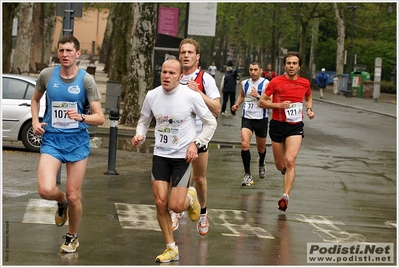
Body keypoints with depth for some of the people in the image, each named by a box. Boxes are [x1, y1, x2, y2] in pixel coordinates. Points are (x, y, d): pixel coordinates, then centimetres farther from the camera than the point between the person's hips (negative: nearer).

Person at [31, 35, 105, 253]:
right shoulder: (47, 75, 0)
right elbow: (35, 100, 20)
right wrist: (35, 122, 4)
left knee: (73, 196, 3)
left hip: (77, 141, -1)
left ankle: (72, 237, 30)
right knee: (46, 190, -20)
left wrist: (81, 117, -27)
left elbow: (100, 118, -8)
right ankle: (61, 201, 18)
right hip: (51, 139, 1)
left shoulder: (86, 79, -6)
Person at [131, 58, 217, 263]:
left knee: (175, 206, -9)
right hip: (160, 154, 3)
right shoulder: (152, 95, -3)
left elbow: (211, 123, -2)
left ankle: (190, 197, 30)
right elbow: (144, 121, 13)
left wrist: (196, 143, -12)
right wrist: (139, 135, -7)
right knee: (160, 203, -3)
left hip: (183, 156, -3)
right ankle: (171, 248, 13)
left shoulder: (191, 96, -13)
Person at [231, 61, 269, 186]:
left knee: (261, 147, 15)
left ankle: (261, 163, 51)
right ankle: (247, 175, -11)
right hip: (247, 118, 2)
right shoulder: (245, 83, 5)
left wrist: (258, 96, -24)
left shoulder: (266, 84, -9)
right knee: (244, 144, -19)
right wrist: (237, 104, 10)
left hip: (261, 119, -2)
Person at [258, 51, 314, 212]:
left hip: (295, 126, 0)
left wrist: (309, 109, 3)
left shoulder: (305, 83, 2)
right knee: (280, 165, 10)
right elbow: (261, 102, -3)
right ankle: (286, 170, 48)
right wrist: (279, 105, -18)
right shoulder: (276, 82, -6)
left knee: (290, 161, -19)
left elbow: (308, 98, 24)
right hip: (277, 125, 0)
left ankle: (286, 195, -18)